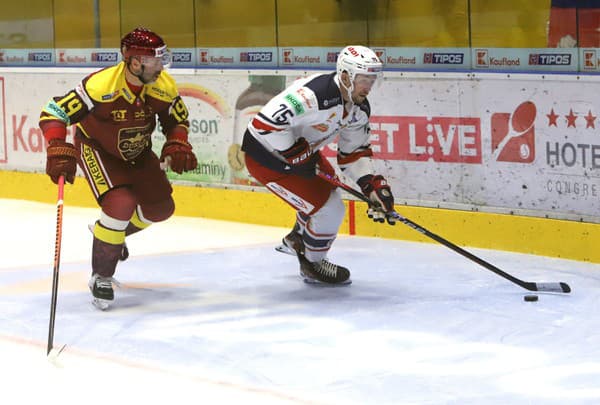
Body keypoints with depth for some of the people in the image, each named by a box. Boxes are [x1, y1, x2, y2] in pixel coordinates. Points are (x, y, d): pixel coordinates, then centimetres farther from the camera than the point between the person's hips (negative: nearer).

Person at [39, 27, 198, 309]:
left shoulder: (164, 87, -18)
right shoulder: (101, 86, -35)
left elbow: (177, 120, 0)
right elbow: (53, 112, -31)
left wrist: (177, 146, -19)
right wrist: (59, 151, -42)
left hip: (137, 152, 6)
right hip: (96, 149, -6)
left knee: (161, 208, 4)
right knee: (121, 203, -25)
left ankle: (116, 232, 35)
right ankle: (101, 277, -8)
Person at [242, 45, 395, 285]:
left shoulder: (359, 108, -5)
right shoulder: (315, 95, -35)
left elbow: (354, 152, 6)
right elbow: (266, 122, -39)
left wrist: (372, 185, -9)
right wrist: (297, 155, -30)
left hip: (300, 150, 10)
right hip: (266, 157, -10)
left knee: (328, 191, 27)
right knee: (329, 210, -10)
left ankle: (297, 238, 53)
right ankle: (312, 265, 15)